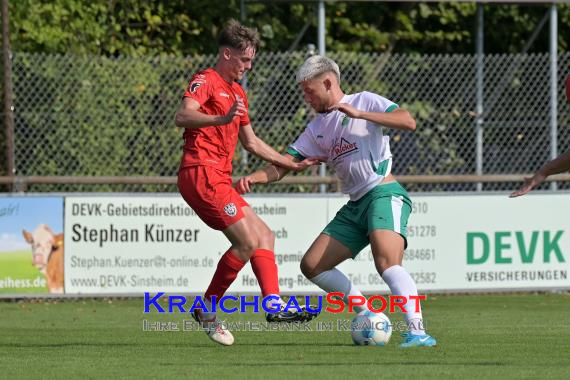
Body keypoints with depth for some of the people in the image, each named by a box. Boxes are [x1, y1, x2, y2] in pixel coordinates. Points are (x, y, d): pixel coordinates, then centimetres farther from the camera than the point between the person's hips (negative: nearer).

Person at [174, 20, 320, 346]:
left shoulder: (238, 93, 24)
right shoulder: (206, 81, -5)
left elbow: (251, 142, 33)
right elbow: (182, 116, -24)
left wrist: (291, 165, 30)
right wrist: (221, 119, -42)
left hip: (220, 179, 10)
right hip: (202, 174, -10)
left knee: (264, 236, 6)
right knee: (248, 242, -15)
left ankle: (275, 306, -3)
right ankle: (207, 309, -7)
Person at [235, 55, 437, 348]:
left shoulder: (365, 101, 0)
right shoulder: (317, 129, 20)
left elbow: (409, 122, -15)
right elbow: (282, 165, 15)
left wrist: (359, 114, -19)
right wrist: (253, 178, -6)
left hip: (385, 194, -8)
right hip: (355, 206, 8)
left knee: (386, 261, -30)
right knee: (312, 266, 3)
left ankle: (417, 332, -35)